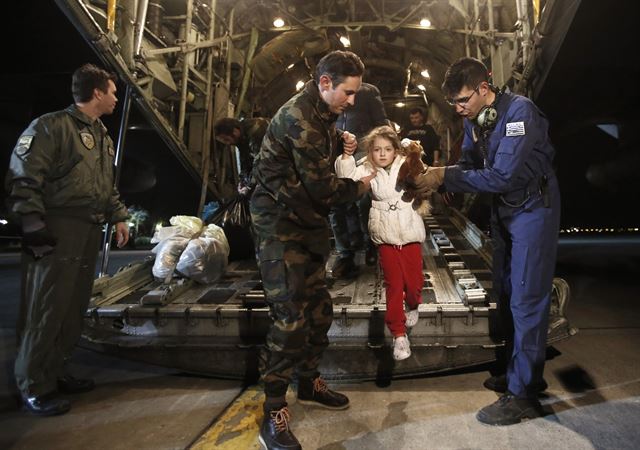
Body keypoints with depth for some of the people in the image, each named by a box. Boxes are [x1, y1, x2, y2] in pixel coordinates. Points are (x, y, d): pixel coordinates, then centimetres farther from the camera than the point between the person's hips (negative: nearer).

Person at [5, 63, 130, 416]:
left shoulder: (102, 136, 20)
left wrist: (118, 217, 19)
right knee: (46, 309, -3)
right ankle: (34, 387, 10)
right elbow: (23, 179, -12)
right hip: (57, 233, -8)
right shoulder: (52, 126, -7)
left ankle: (54, 373, 26)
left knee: (74, 309, 12)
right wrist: (33, 225, -16)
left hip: (90, 233, 9)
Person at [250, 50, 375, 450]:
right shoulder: (299, 117, -19)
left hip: (309, 221, 10)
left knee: (319, 308, 13)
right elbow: (322, 187, -20)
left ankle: (309, 382, 32)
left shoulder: (322, 113, 12)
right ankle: (274, 414, 4)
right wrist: (359, 187, -2)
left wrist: (340, 141, 9)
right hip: (282, 224, -9)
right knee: (291, 316, -10)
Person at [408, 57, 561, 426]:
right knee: (506, 294, 12)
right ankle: (521, 371, 27)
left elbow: (502, 175, -27)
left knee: (526, 299, -6)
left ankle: (523, 394, 6)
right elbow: (471, 165, 4)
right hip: (503, 209, 8)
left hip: (532, 208, -8)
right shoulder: (473, 119, 3)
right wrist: (435, 177, -13)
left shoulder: (519, 111, -22)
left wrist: (444, 177, -25)